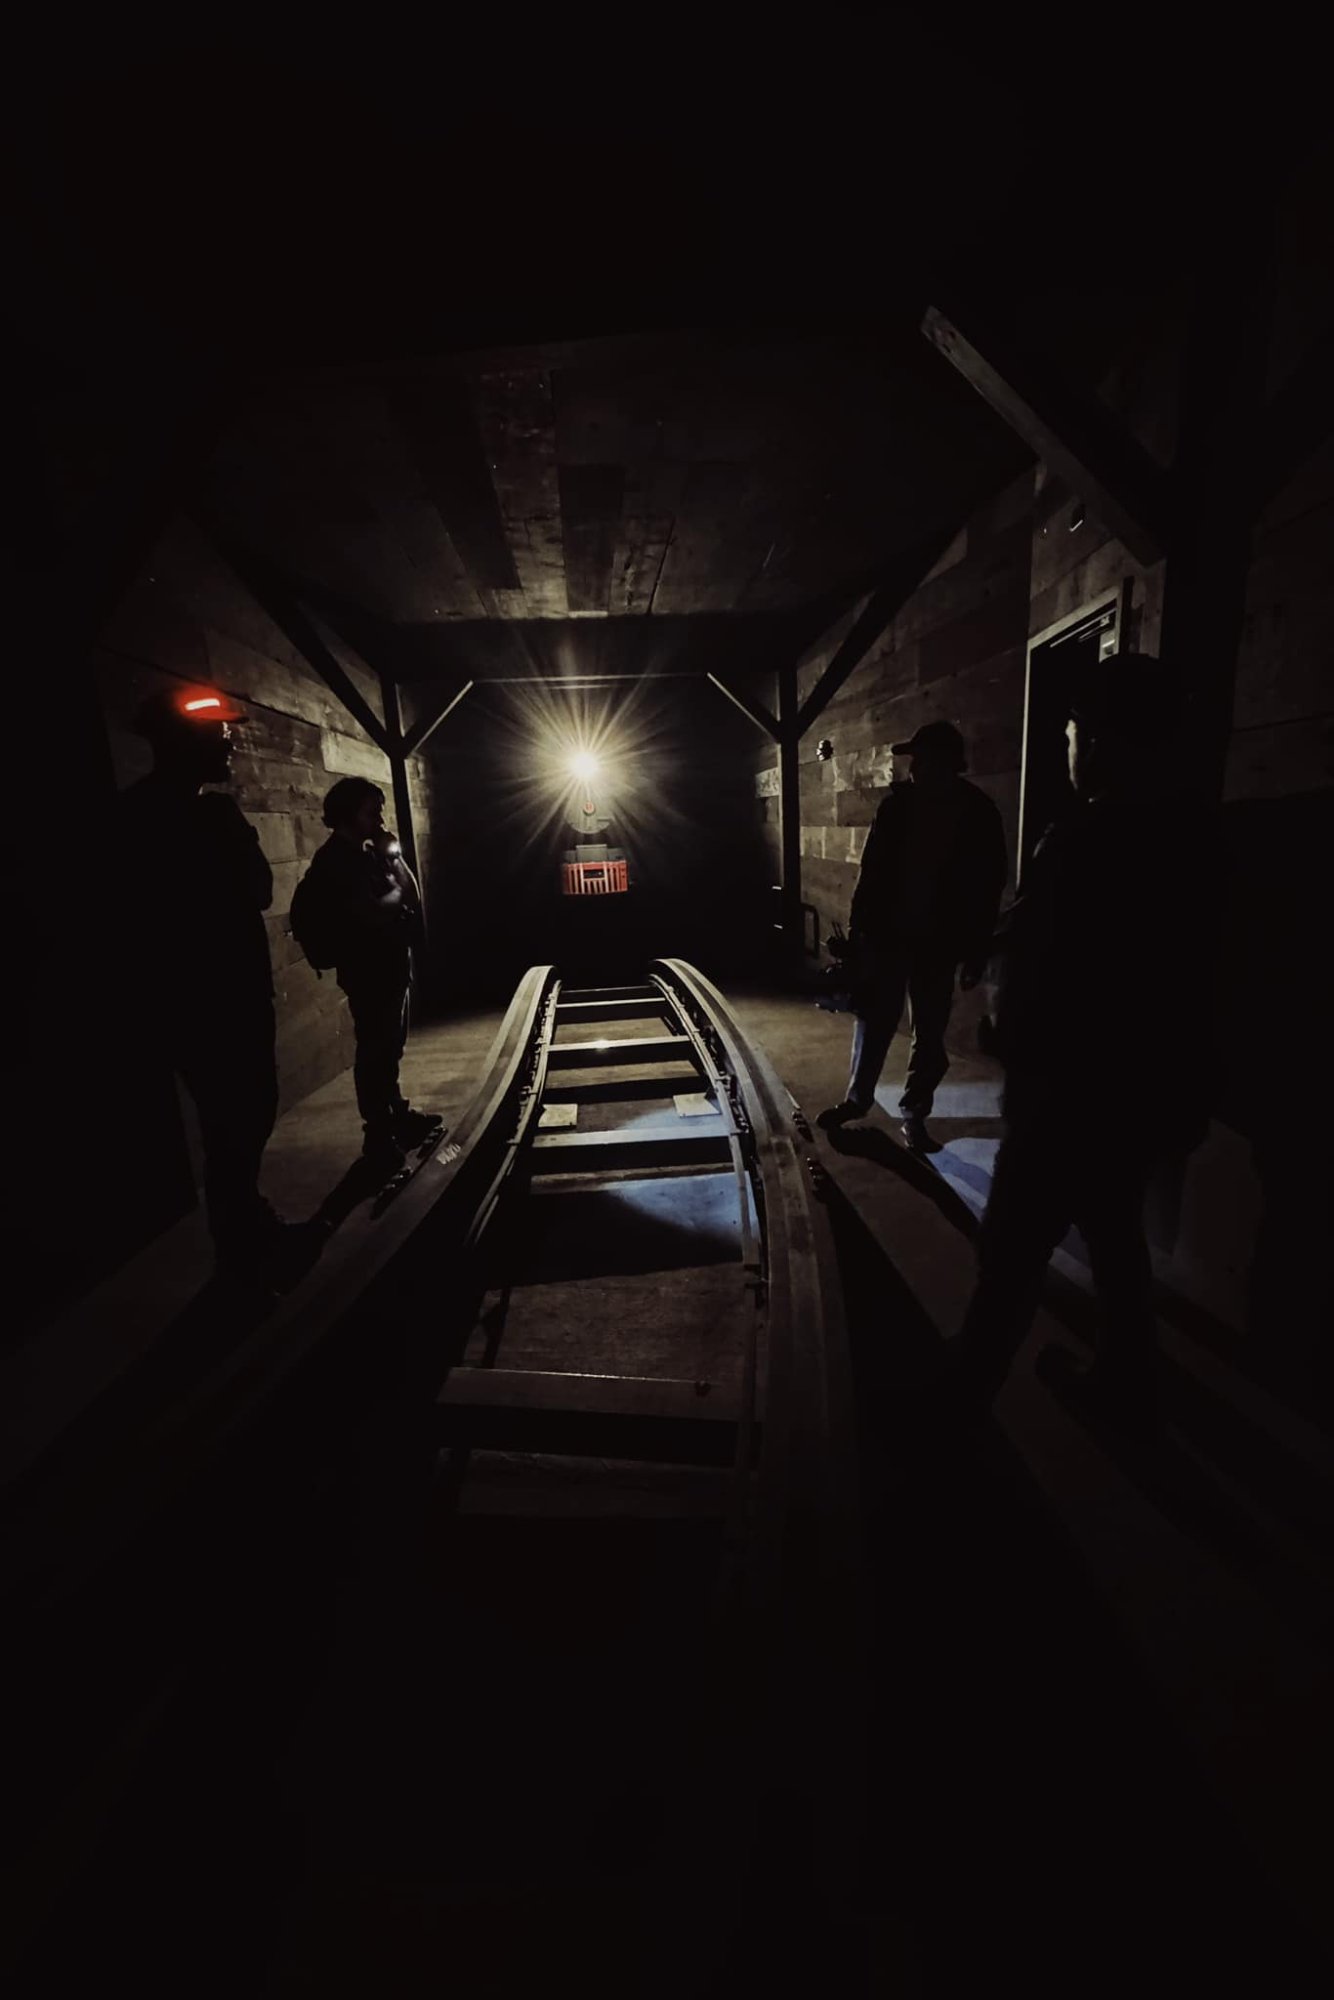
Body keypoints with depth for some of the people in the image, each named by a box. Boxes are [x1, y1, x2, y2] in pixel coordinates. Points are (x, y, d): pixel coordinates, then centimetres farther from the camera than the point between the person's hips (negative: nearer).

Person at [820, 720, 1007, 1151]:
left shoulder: (978, 815, -5)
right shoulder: (899, 802, 0)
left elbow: (987, 888, -3)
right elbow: (873, 868, 2)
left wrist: (975, 953, -5)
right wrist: (858, 924, -1)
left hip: (937, 941, -1)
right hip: (887, 932, 1)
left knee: (929, 1035, 7)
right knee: (874, 1019, 9)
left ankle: (913, 1115, 21)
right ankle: (857, 1097, 26)